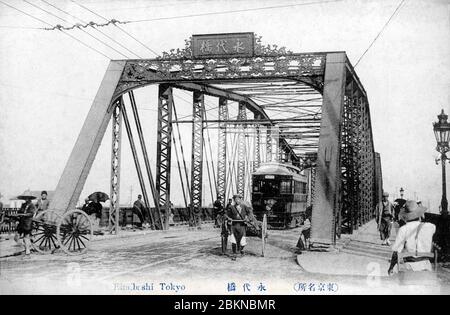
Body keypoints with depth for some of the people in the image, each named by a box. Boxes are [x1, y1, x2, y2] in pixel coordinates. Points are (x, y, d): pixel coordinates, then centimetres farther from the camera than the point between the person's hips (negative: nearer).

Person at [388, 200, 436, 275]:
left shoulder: (403, 230, -8)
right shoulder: (431, 227, -2)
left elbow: (396, 251, -6)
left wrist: (391, 267, 6)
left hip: (410, 266, -2)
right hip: (425, 265, 2)